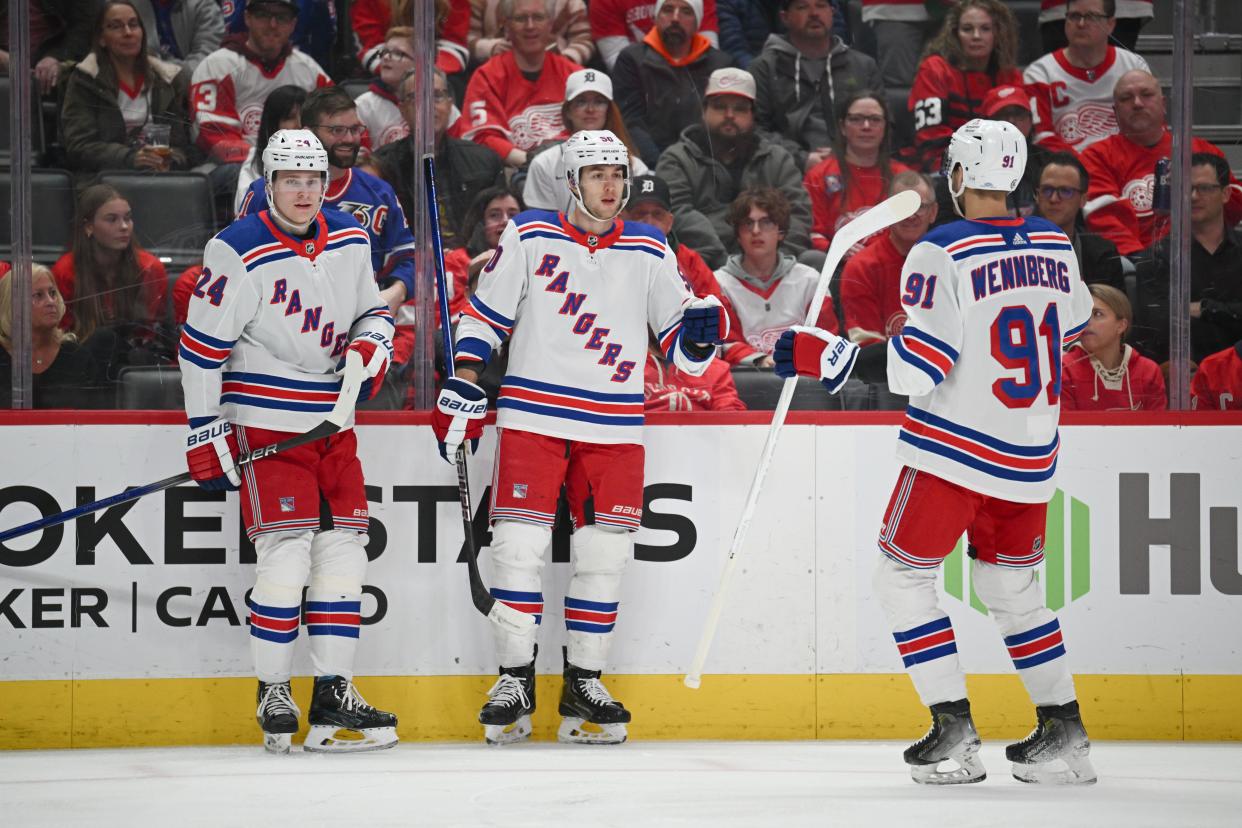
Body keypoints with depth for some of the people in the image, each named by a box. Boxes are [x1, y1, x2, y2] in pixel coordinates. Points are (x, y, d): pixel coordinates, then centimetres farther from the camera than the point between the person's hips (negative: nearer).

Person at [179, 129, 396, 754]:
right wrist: (205, 433, -11)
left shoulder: (350, 239, 5)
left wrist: (371, 346, -3)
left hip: (332, 419, 6)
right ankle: (273, 696, -3)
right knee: (285, 549, -13)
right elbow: (201, 345, -11)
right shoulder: (239, 253, -13)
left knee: (343, 548, 2)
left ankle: (332, 691, 8)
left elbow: (373, 309, 20)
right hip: (265, 421, -6)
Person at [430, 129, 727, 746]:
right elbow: (484, 313, 5)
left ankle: (583, 684, 10)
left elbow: (679, 346, 10)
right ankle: (515, 683, 3)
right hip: (532, 413, -2)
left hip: (612, 427, 2)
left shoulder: (650, 252, 7)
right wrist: (463, 385, -3)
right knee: (519, 545, -7)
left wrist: (701, 331, -13)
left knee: (604, 555, -1)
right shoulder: (529, 237, 1)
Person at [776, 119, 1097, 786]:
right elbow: (1072, 326, 21)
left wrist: (822, 355, -12)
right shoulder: (1054, 244, 4)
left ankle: (953, 731, -3)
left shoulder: (942, 252, -15)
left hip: (954, 451, -6)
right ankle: (1063, 733, 14)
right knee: (1011, 588, 20)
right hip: (1031, 455, 6)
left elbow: (920, 365, -19)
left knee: (902, 575, 6)